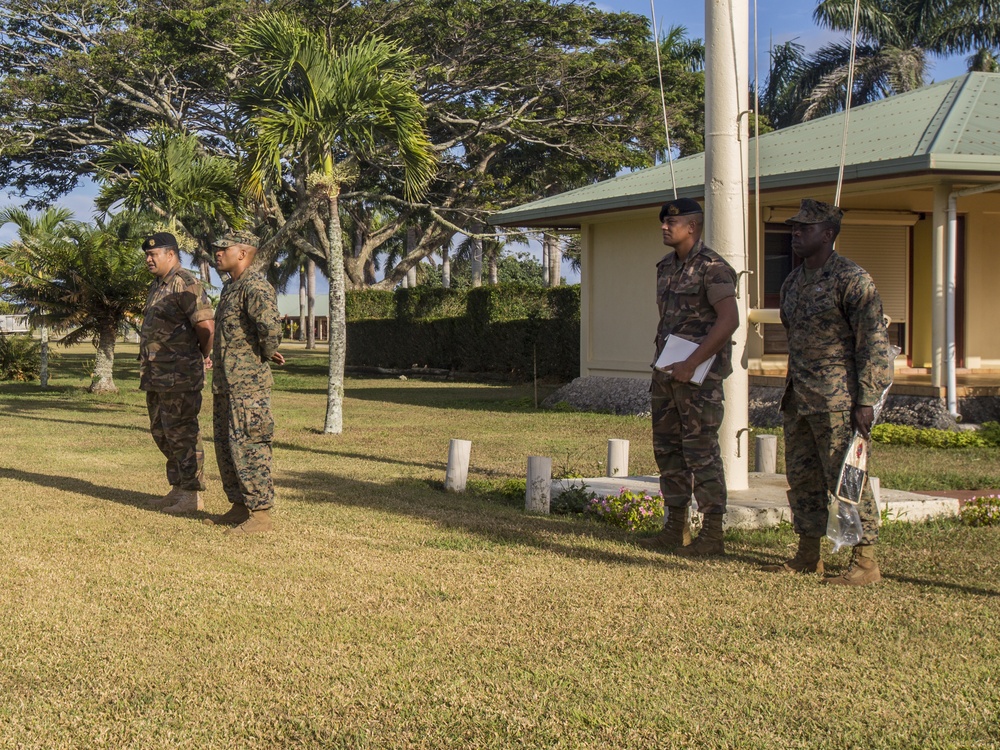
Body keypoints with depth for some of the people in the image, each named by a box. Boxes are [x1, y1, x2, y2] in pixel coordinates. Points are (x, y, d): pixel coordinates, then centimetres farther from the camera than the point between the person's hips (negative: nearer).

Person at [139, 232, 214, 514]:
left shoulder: (186, 284, -15)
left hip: (179, 376, -10)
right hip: (156, 376, 10)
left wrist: (206, 356, -6)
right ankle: (177, 490, 26)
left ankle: (192, 496, 0)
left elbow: (206, 326, -21)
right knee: (162, 433, 16)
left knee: (182, 434, -6)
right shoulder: (158, 285, 17)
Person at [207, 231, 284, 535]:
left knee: (249, 447, -8)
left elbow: (270, 325, -32)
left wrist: (267, 354, -15)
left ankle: (260, 514, -3)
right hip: (225, 381, 11)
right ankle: (239, 507, 23)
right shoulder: (230, 286, 17)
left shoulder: (255, 286, -16)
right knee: (226, 447, 15)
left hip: (247, 383, -11)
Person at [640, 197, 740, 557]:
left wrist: (691, 363, -23)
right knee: (667, 448, 11)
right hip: (667, 372, 9)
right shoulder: (666, 267, 15)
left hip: (699, 373, -9)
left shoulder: (712, 267, -12)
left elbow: (729, 319, -21)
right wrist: (661, 362, 14)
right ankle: (675, 528, 19)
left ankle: (712, 533, 0)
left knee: (701, 450, -6)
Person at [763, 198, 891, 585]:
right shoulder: (792, 282, 14)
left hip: (837, 399, -8)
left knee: (845, 478, -6)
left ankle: (865, 561, 2)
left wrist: (866, 401, -19)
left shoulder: (851, 279, -11)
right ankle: (808, 556, 21)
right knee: (801, 477, 11)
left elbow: (875, 343, -14)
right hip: (798, 399, 8)